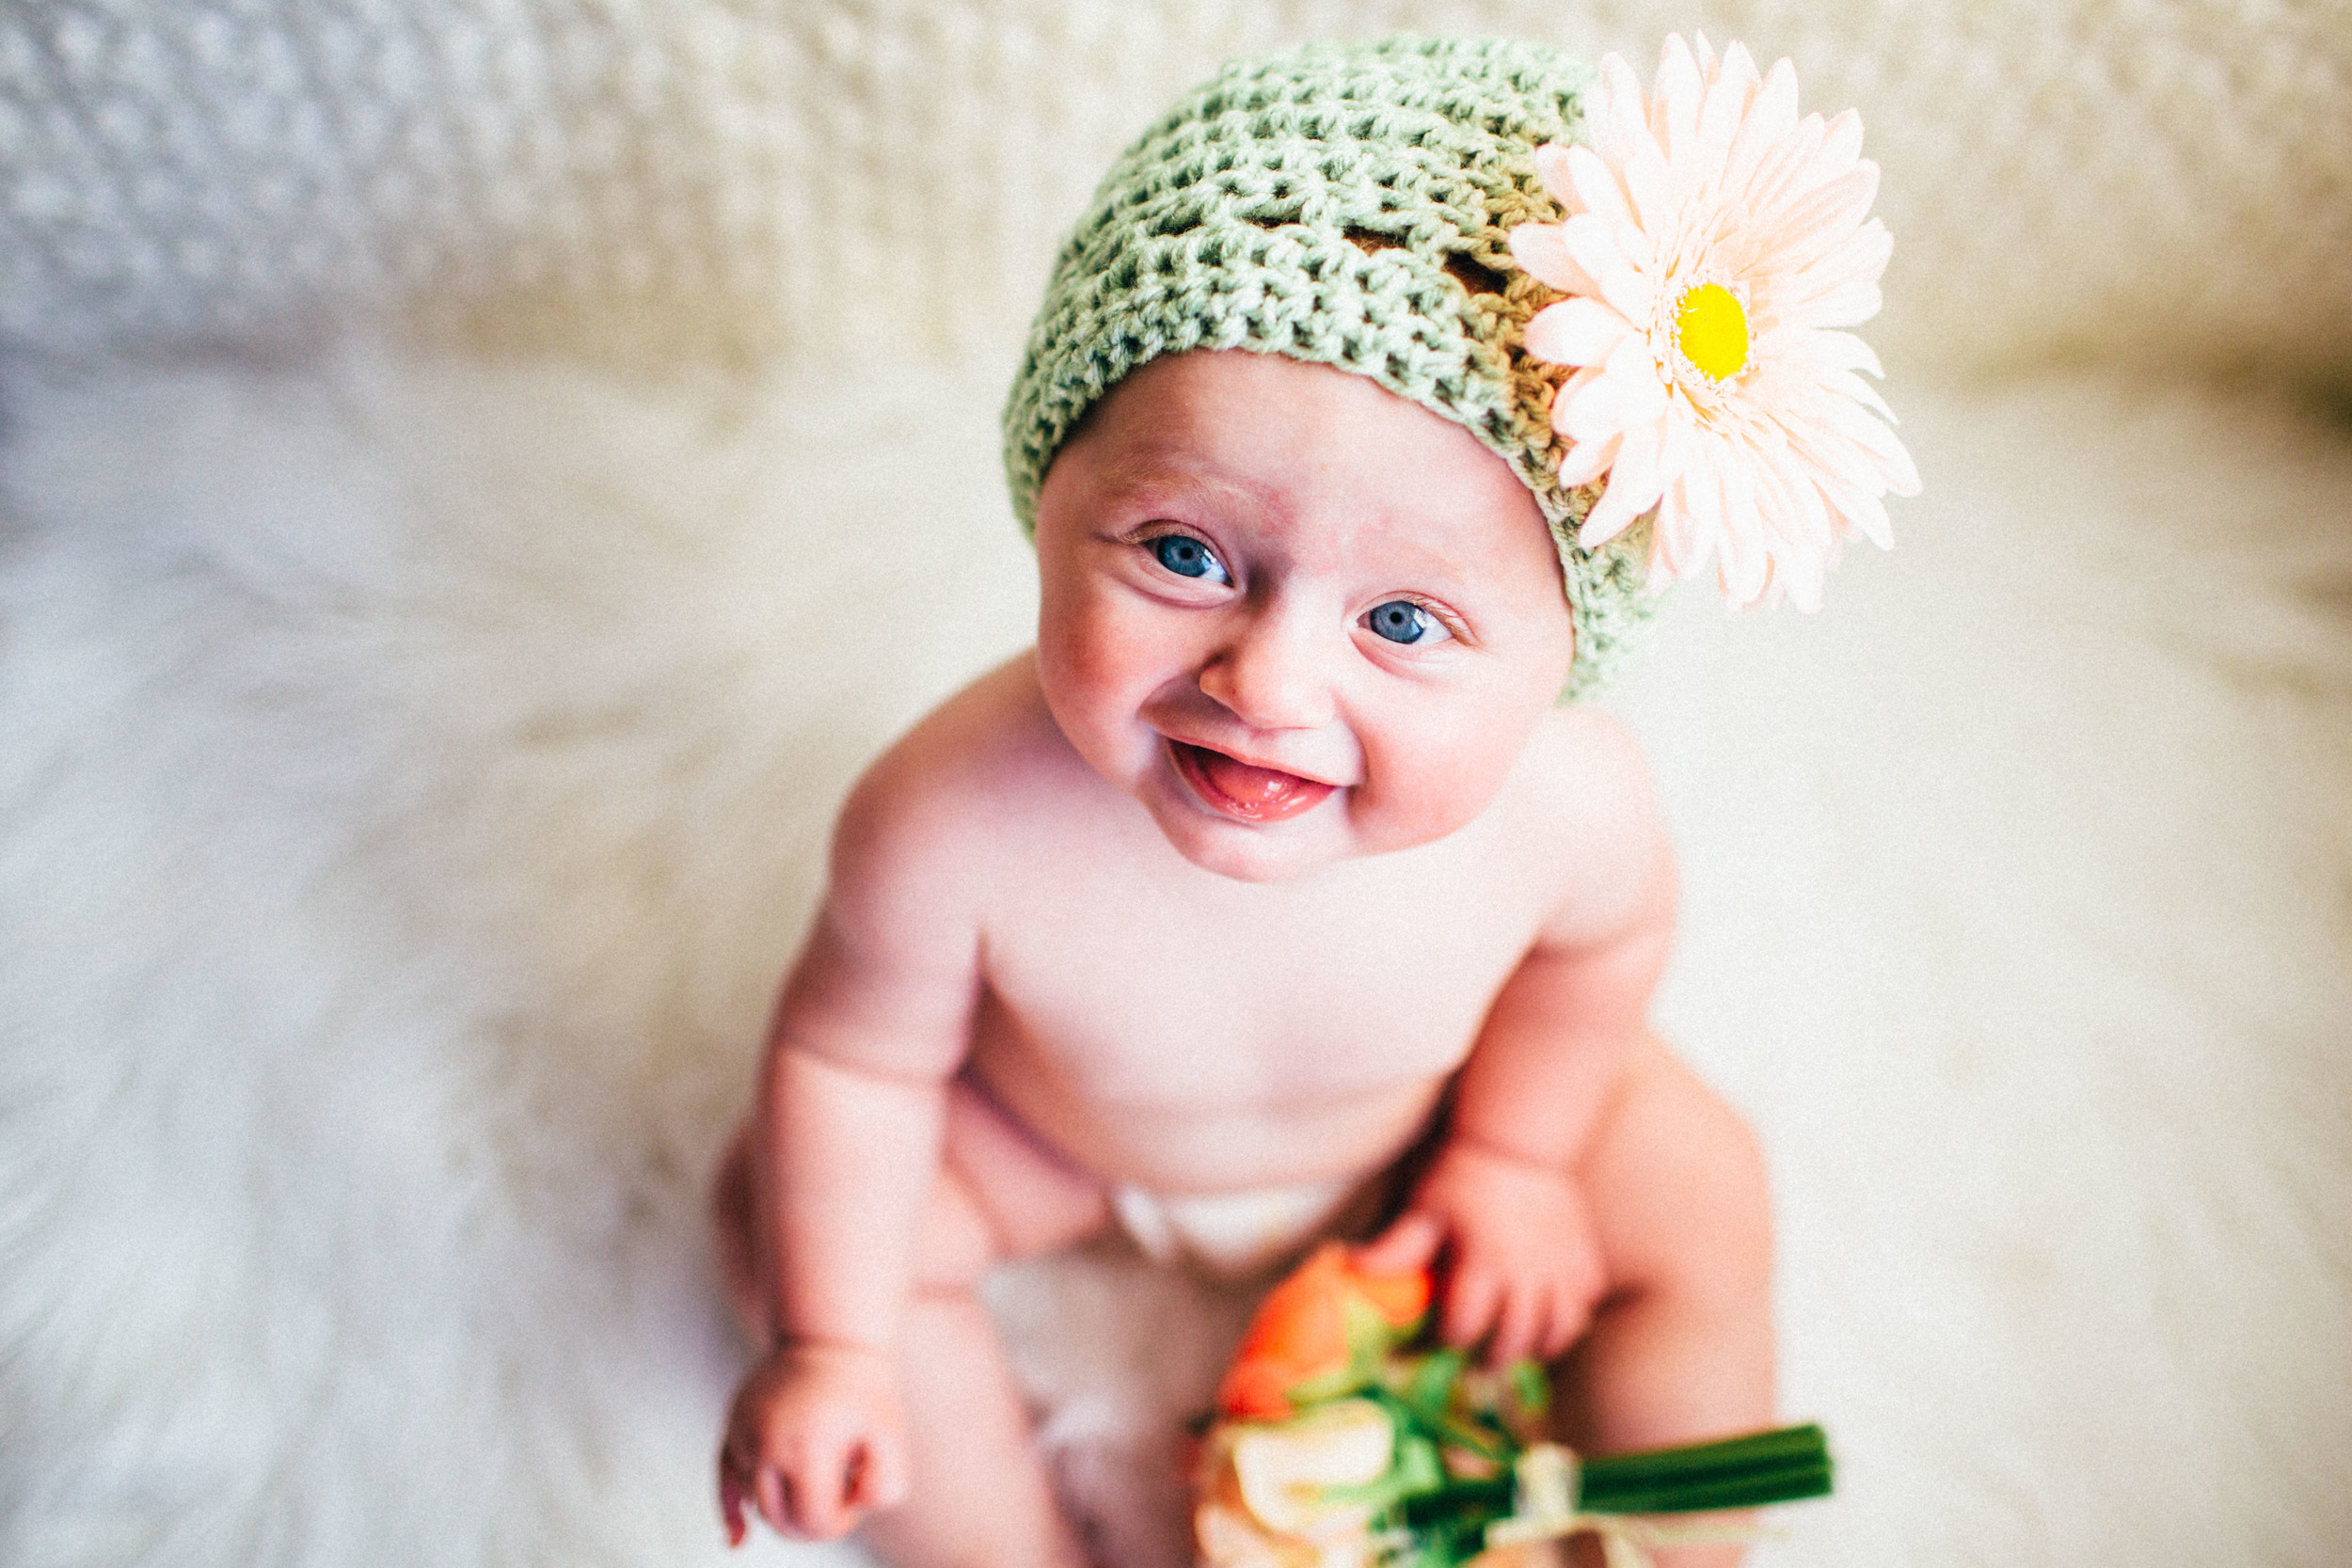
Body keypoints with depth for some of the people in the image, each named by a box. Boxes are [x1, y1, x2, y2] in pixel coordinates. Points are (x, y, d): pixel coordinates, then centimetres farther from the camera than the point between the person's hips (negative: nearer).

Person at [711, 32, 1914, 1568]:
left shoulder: (1570, 798, -37)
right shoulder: (951, 824, -43)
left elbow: (1600, 937, -11)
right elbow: (855, 1057, -22)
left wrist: (1512, 1152, 2)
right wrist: (828, 1349, -13)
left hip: (1416, 1120, 1)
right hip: (1049, 1133, 0)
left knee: (1700, 1214, -4)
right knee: (780, 1204, -10)